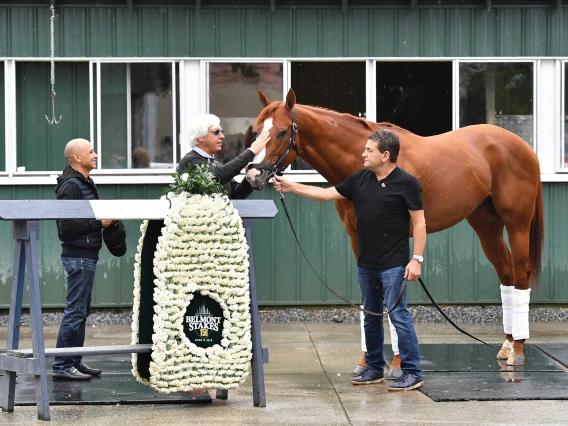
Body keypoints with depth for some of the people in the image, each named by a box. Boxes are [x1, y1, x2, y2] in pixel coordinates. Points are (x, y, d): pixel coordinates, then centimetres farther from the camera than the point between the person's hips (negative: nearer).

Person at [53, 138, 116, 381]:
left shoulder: (84, 183, 17)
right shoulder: (70, 186, -15)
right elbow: (66, 225, -22)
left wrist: (107, 218, 6)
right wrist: (98, 223, -20)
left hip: (87, 254, 10)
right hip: (78, 255, -10)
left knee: (81, 311, 13)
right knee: (75, 311, -8)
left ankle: (74, 362, 19)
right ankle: (62, 366, -6)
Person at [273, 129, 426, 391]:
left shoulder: (406, 183, -10)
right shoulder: (359, 180, 7)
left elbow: (419, 223, -10)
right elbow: (325, 194, 13)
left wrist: (417, 259, -16)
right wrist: (291, 187, 7)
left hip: (393, 265, -7)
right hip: (366, 264, 7)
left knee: (398, 315, -8)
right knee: (371, 317, 14)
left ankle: (412, 373, -4)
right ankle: (374, 369, 24)